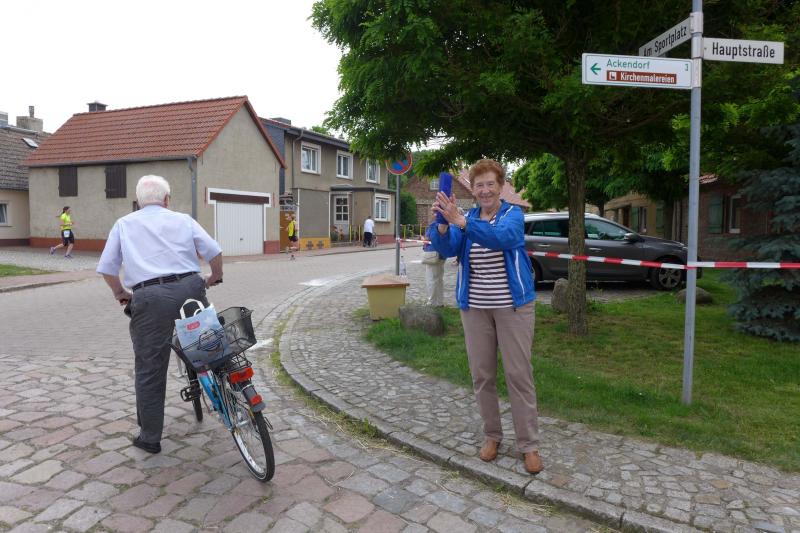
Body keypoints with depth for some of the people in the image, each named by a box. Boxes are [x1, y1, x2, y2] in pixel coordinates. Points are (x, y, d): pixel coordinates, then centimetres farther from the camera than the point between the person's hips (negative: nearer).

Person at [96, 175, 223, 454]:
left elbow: (106, 268, 15)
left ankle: (150, 437, 20)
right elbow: (215, 252, 7)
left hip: (149, 297, 0)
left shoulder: (124, 224, 17)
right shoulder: (183, 220, 15)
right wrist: (214, 278, 25)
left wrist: (120, 293, 31)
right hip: (189, 289, 0)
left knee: (149, 370, 10)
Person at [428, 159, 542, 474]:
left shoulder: (513, 215, -5)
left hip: (512, 306, -3)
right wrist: (442, 224, -34)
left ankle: (529, 445, 13)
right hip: (475, 307, 3)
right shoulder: (466, 218, 4)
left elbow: (500, 237, -29)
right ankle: (492, 435, 27)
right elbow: (447, 250, -13)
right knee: (481, 375, 9)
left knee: (519, 374, 0)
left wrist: (458, 220, -41)